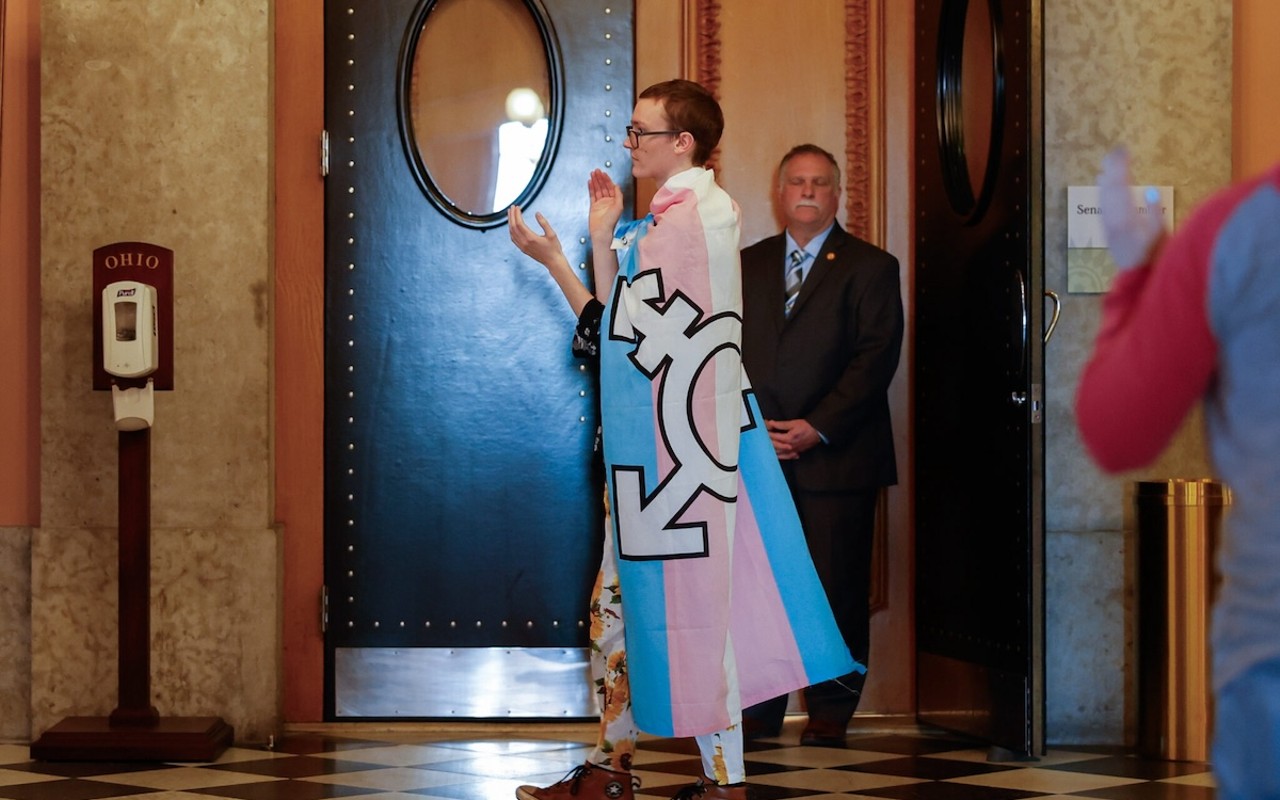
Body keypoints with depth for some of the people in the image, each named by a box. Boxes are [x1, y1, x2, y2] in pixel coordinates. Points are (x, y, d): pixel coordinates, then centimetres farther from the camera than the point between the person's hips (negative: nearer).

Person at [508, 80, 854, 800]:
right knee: (624, 598, 13)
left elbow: (619, 329, -14)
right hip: (650, 445, 10)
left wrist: (554, 259, -7)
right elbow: (626, 325, 13)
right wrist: (602, 236, 10)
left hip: (680, 438, -10)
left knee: (687, 602, -4)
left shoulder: (694, 217, -15)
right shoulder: (674, 216, 16)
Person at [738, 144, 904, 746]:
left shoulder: (870, 267, 4)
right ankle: (759, 708, 9)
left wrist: (818, 427, -13)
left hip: (835, 455, -3)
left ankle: (831, 712, 9)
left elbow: (876, 358, -5)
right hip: (757, 452, 3)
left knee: (837, 588, 0)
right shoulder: (748, 265, 16)